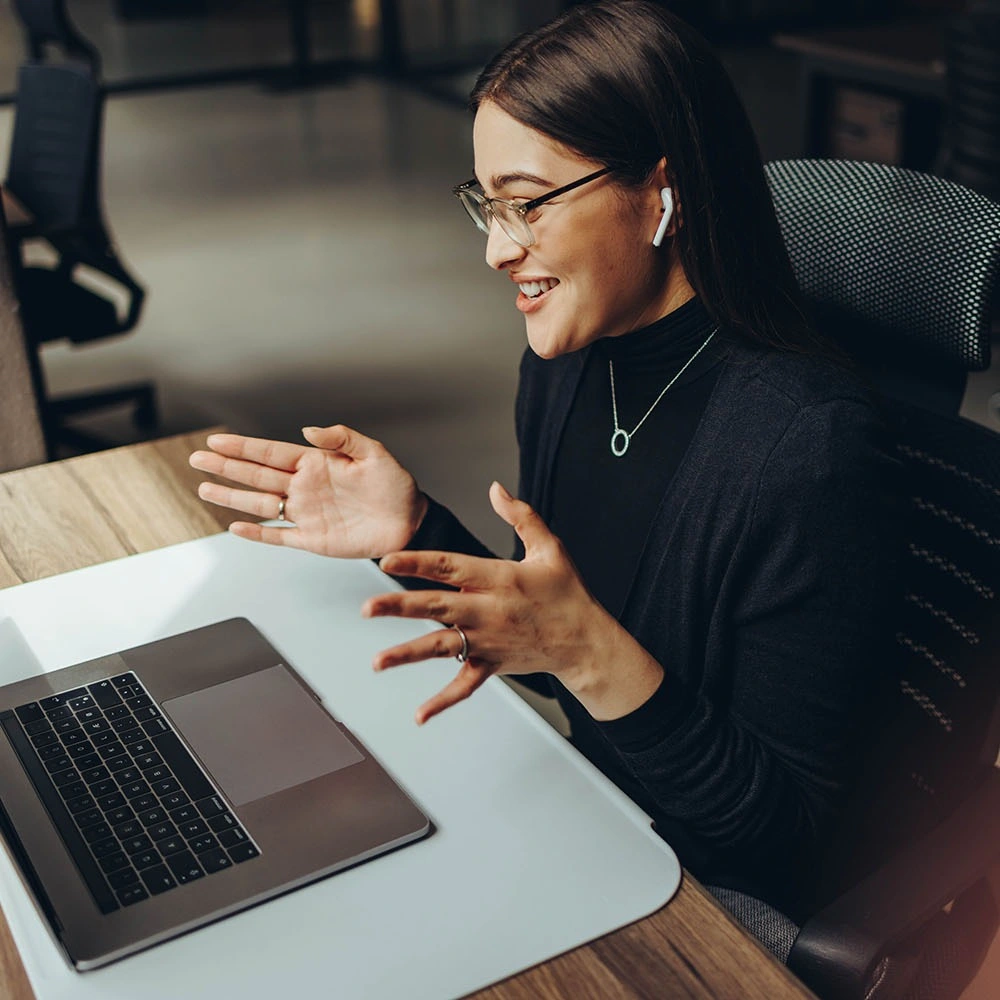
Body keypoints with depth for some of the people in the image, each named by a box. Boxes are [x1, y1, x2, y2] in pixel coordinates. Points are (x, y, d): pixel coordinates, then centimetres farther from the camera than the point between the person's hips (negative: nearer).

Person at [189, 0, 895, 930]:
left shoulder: (804, 446, -28)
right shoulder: (567, 357, -4)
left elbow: (787, 832, -21)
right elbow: (550, 658, 6)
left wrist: (592, 651, -33)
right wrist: (415, 533, -8)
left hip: (713, 915, -6)